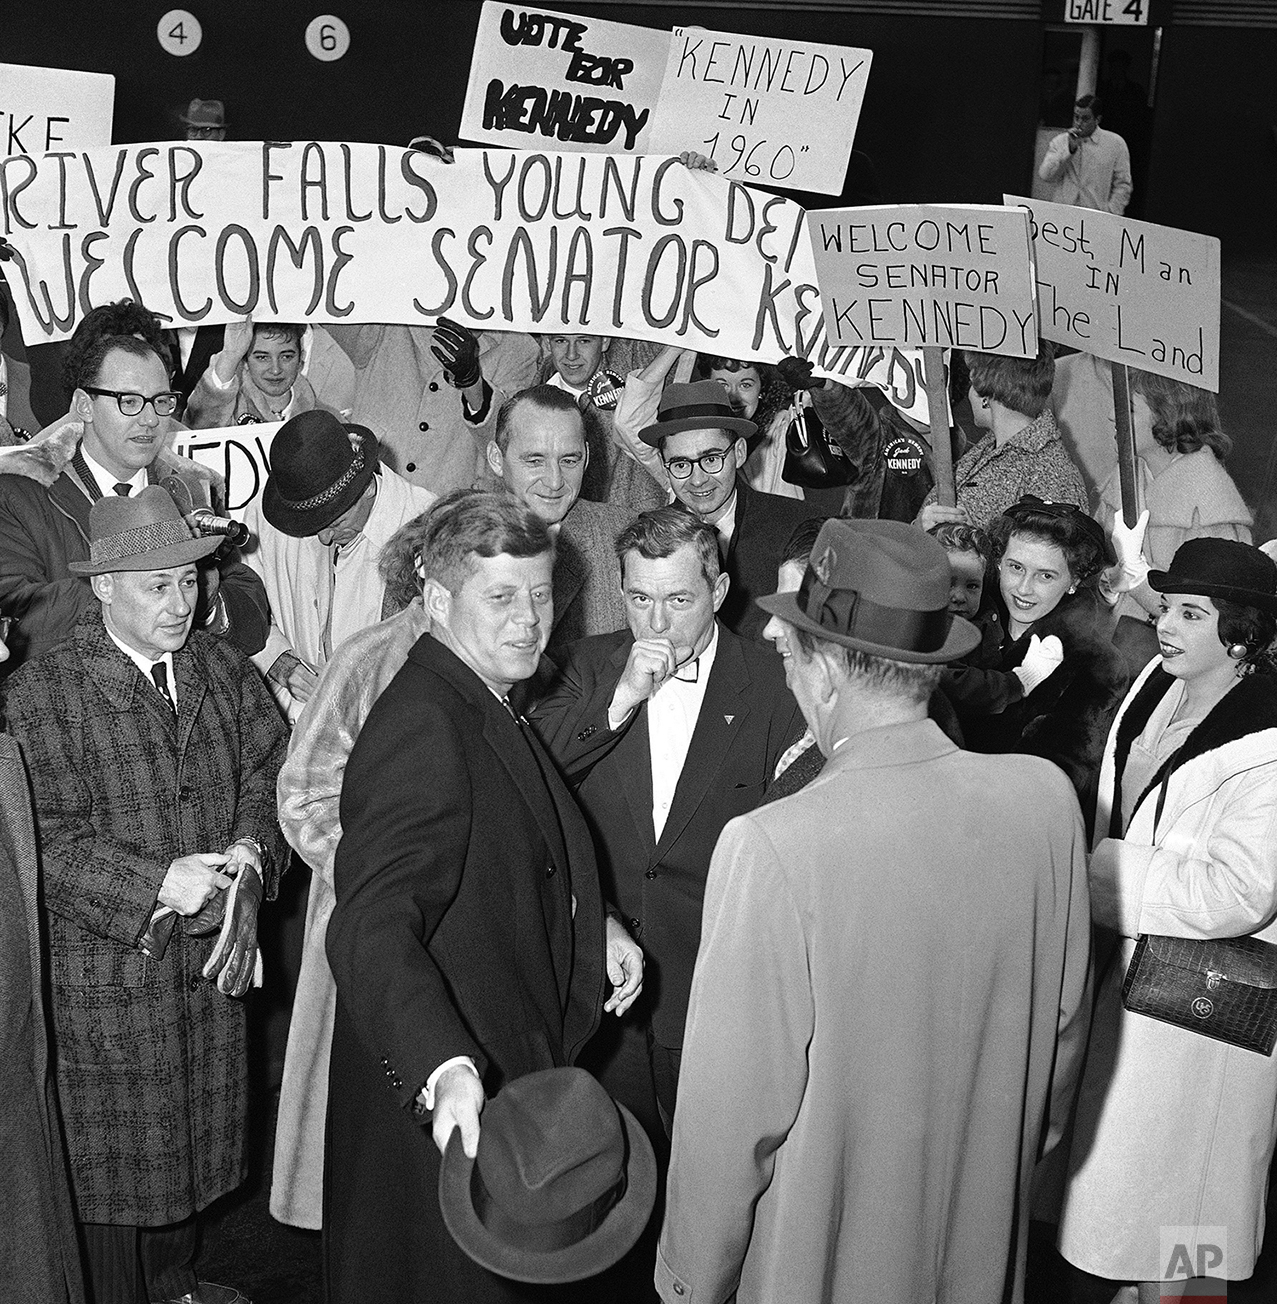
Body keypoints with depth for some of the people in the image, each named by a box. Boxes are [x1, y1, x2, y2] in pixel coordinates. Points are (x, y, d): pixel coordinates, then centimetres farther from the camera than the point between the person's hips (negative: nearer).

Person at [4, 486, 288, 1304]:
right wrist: (160, 884, -24)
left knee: (197, 1133, 21)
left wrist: (248, 856, -15)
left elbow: (266, 775, 3)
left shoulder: (225, 670, 3)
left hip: (213, 958, 5)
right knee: (113, 1156, 10)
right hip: (109, 972, -5)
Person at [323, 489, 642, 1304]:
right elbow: (371, 926, -37)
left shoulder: (488, 708, 7)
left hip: (509, 1078, 9)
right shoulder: (420, 726, -25)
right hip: (439, 1112, -9)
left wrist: (590, 925, 5)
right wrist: (447, 1073, -50)